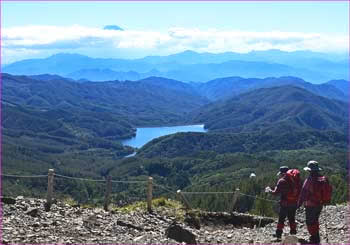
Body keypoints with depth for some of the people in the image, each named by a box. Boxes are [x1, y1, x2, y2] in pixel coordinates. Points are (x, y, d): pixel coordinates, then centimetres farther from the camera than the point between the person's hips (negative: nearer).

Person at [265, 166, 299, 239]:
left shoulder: (282, 181, -11)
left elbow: (276, 192, -10)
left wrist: (269, 190, 7)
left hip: (285, 204, -5)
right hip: (294, 203, 5)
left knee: (281, 219, 4)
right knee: (292, 219, 15)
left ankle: (278, 233, 5)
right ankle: (293, 233, 18)